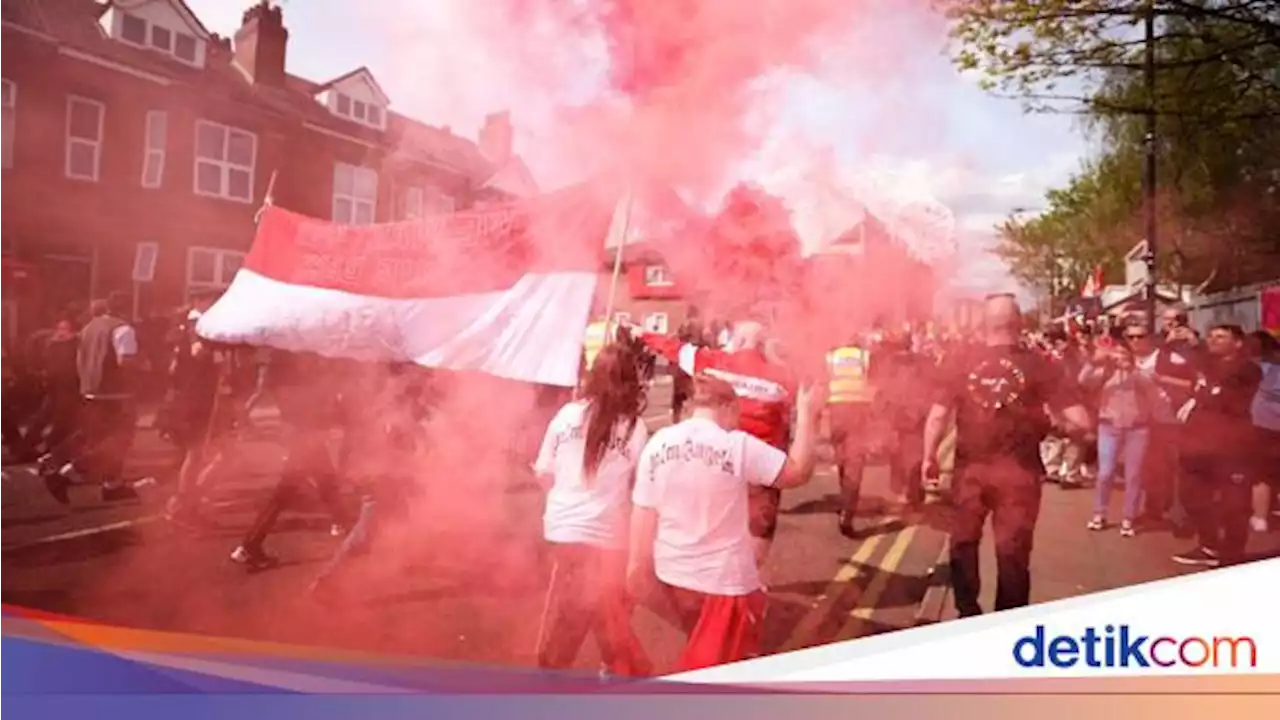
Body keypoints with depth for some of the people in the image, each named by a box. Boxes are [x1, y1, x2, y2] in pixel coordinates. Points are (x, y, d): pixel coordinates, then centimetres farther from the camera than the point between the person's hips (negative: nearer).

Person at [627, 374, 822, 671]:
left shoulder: (657, 443, -6)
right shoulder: (739, 446, -18)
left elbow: (643, 511, -1)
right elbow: (798, 471, -14)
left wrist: (637, 561, 9)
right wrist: (806, 416, -4)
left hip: (672, 570, 5)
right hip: (725, 577, -5)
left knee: (702, 646, 29)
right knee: (709, 661, 11)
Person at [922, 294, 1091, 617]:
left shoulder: (961, 361, -6)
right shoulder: (1039, 365, -7)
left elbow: (938, 415, -7)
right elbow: (1080, 422, -12)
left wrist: (930, 457, 7)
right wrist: (1049, 427, 8)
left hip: (971, 468, 1)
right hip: (1018, 471, -1)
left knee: (963, 541, 20)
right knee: (1012, 549, 11)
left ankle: (967, 614, 28)